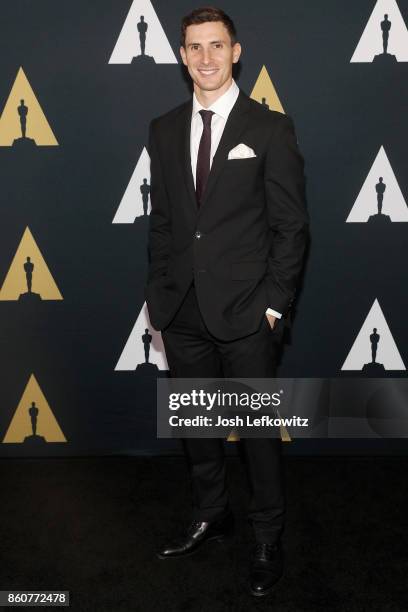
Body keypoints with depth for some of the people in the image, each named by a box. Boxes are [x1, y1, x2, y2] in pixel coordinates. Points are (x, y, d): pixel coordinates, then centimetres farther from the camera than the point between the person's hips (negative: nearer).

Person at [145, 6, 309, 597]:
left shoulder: (270, 128, -4)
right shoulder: (164, 130, 9)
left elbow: (291, 225, -5)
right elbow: (161, 220, 11)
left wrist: (275, 303, -10)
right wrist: (158, 293, 5)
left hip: (245, 310, -4)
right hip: (182, 311, 5)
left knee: (258, 427, 6)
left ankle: (268, 537, 25)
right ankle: (211, 515, 38)